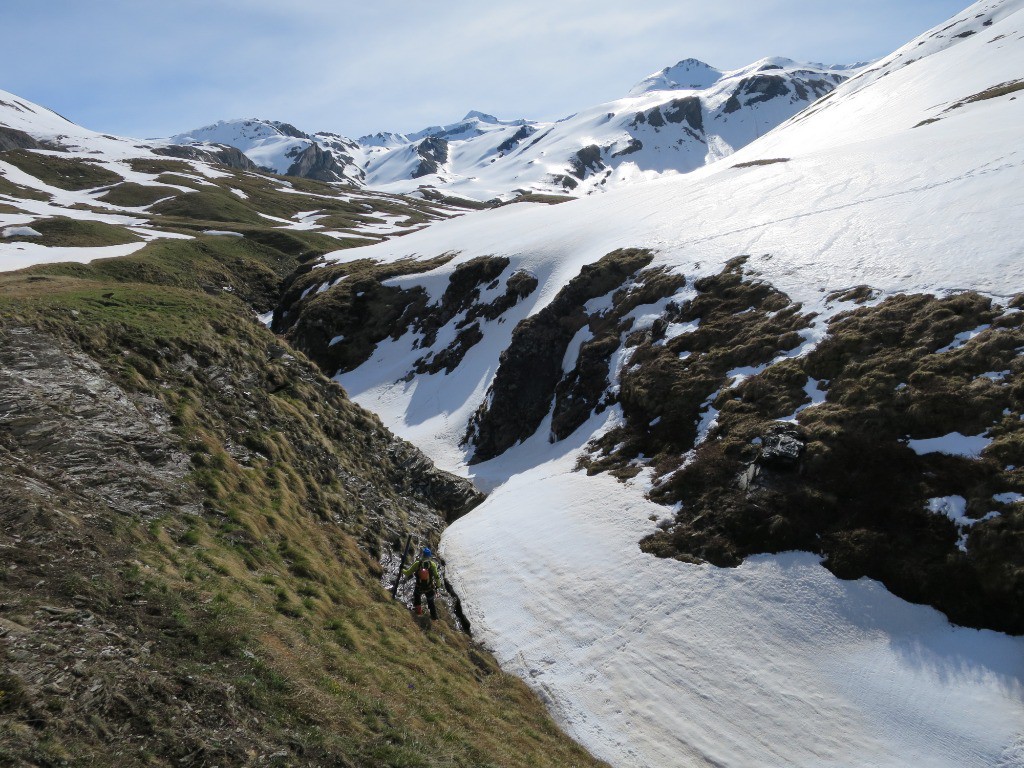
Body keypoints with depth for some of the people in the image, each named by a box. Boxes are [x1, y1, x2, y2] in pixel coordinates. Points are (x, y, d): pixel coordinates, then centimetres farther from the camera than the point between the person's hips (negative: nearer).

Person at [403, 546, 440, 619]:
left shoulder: (417, 564, -21)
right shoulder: (433, 565, -20)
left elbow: (408, 573, -12)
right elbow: (436, 576, -12)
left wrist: (402, 571, 9)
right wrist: (438, 585, 5)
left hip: (419, 588, 0)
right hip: (430, 588, 0)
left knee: (416, 595, 34)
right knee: (430, 601, 26)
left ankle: (418, 610, 36)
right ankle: (434, 615, 35)